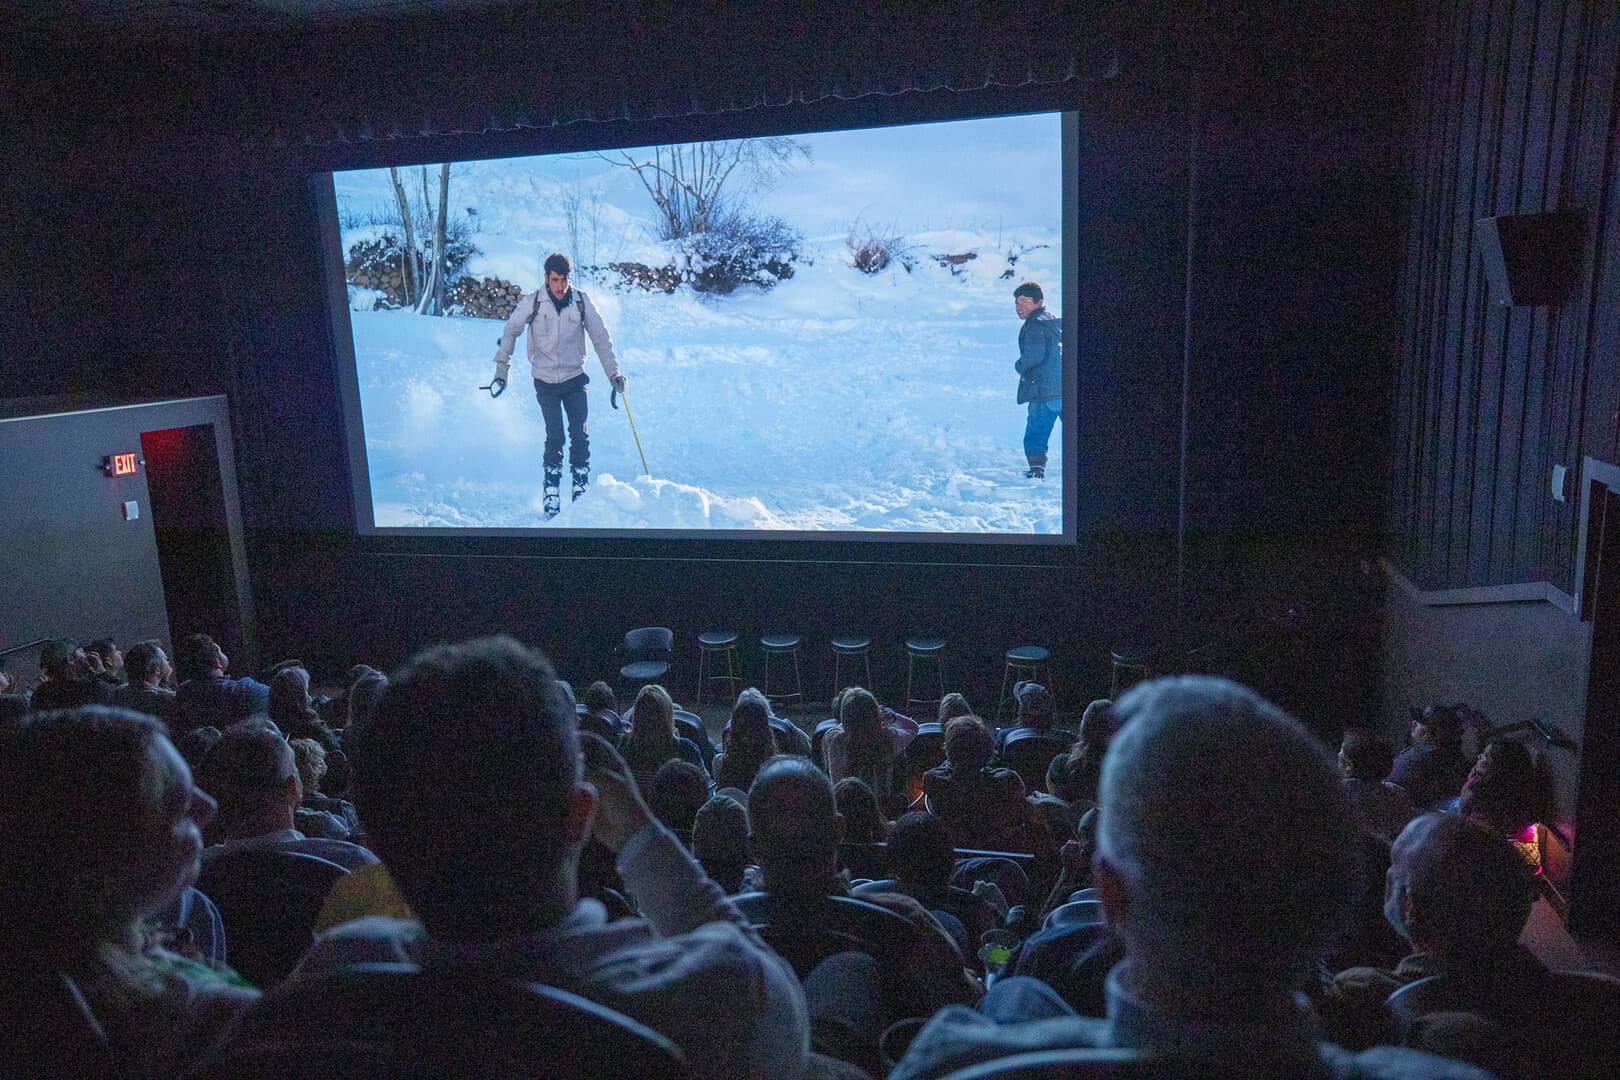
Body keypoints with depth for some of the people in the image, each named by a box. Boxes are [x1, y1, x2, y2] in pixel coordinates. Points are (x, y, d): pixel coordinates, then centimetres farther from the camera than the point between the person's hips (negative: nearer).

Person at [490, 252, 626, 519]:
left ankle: (581, 489, 6)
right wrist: (502, 367, 1)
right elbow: (510, 331, 5)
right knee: (555, 436, -7)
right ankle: (552, 493, 5)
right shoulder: (532, 303, -7)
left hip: (575, 379, 1)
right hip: (545, 381, -1)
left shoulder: (581, 302, -4)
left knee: (579, 435, -6)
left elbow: (601, 338, 3)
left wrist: (613, 372, -1)